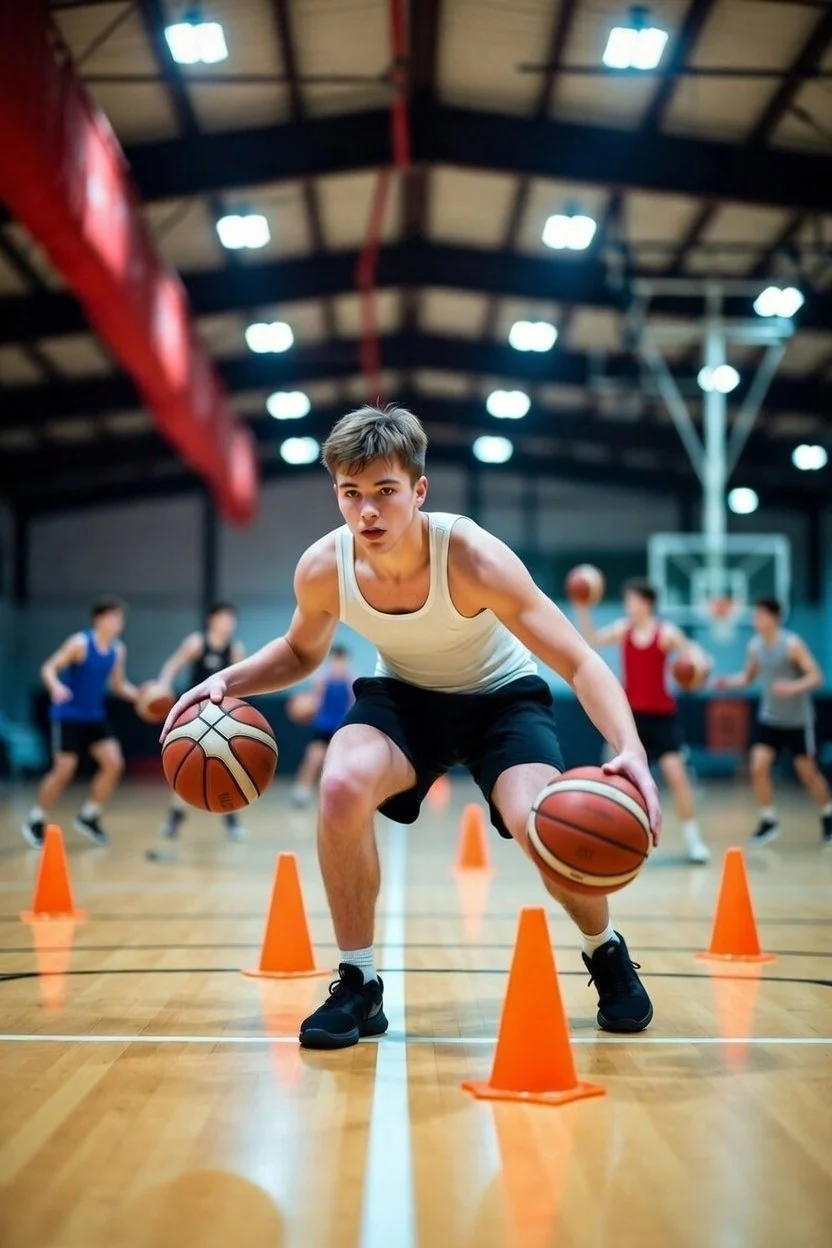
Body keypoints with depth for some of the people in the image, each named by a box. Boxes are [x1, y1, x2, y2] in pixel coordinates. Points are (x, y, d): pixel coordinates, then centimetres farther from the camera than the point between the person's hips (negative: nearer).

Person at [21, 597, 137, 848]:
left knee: (114, 763, -5)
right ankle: (35, 822, 8)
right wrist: (56, 687, -39)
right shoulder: (80, 643, -17)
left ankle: (88, 817, 11)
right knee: (64, 770, -10)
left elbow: (118, 684, 14)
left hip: (95, 716, 6)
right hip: (68, 715, -6)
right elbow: (49, 668, -18)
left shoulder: (118, 650, 2)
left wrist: (141, 695, -3)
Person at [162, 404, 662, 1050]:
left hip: (503, 695, -2)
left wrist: (630, 750, -47)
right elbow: (301, 652, 4)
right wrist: (229, 680, -15)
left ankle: (606, 951, 8)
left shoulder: (472, 557, -31)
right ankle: (359, 985, -11)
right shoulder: (323, 567, -20)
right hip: (403, 695, 2)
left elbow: (581, 662, -30)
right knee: (342, 787, -29)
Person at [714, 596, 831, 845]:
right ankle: (768, 820, 3)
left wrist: (794, 687, -35)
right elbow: (748, 677, 13)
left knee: (807, 772, 4)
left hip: (797, 720, -4)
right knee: (758, 766, -10)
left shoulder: (792, 644, -17)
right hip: (769, 718, 4)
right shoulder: (754, 645, 0)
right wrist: (728, 682, -6)